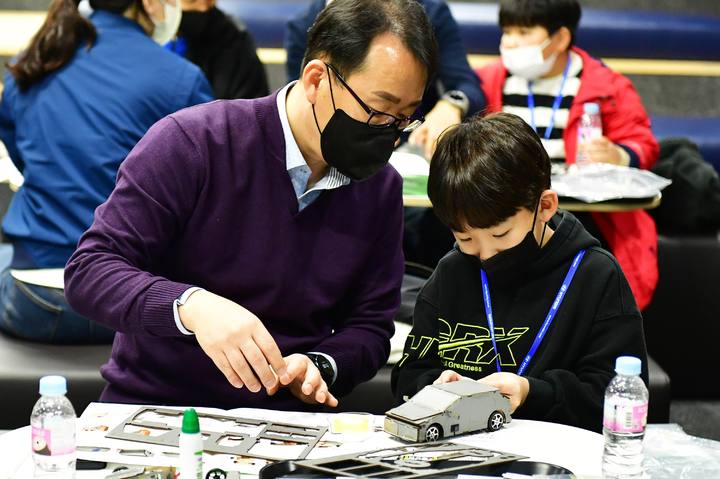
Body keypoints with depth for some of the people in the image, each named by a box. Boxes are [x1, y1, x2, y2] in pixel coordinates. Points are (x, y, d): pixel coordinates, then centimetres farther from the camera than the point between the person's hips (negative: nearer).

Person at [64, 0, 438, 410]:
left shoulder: (382, 188, 6)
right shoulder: (192, 143, -12)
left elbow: (369, 327, 11)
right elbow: (89, 270, -14)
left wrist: (319, 367, -12)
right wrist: (191, 306, -32)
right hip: (155, 404, -2)